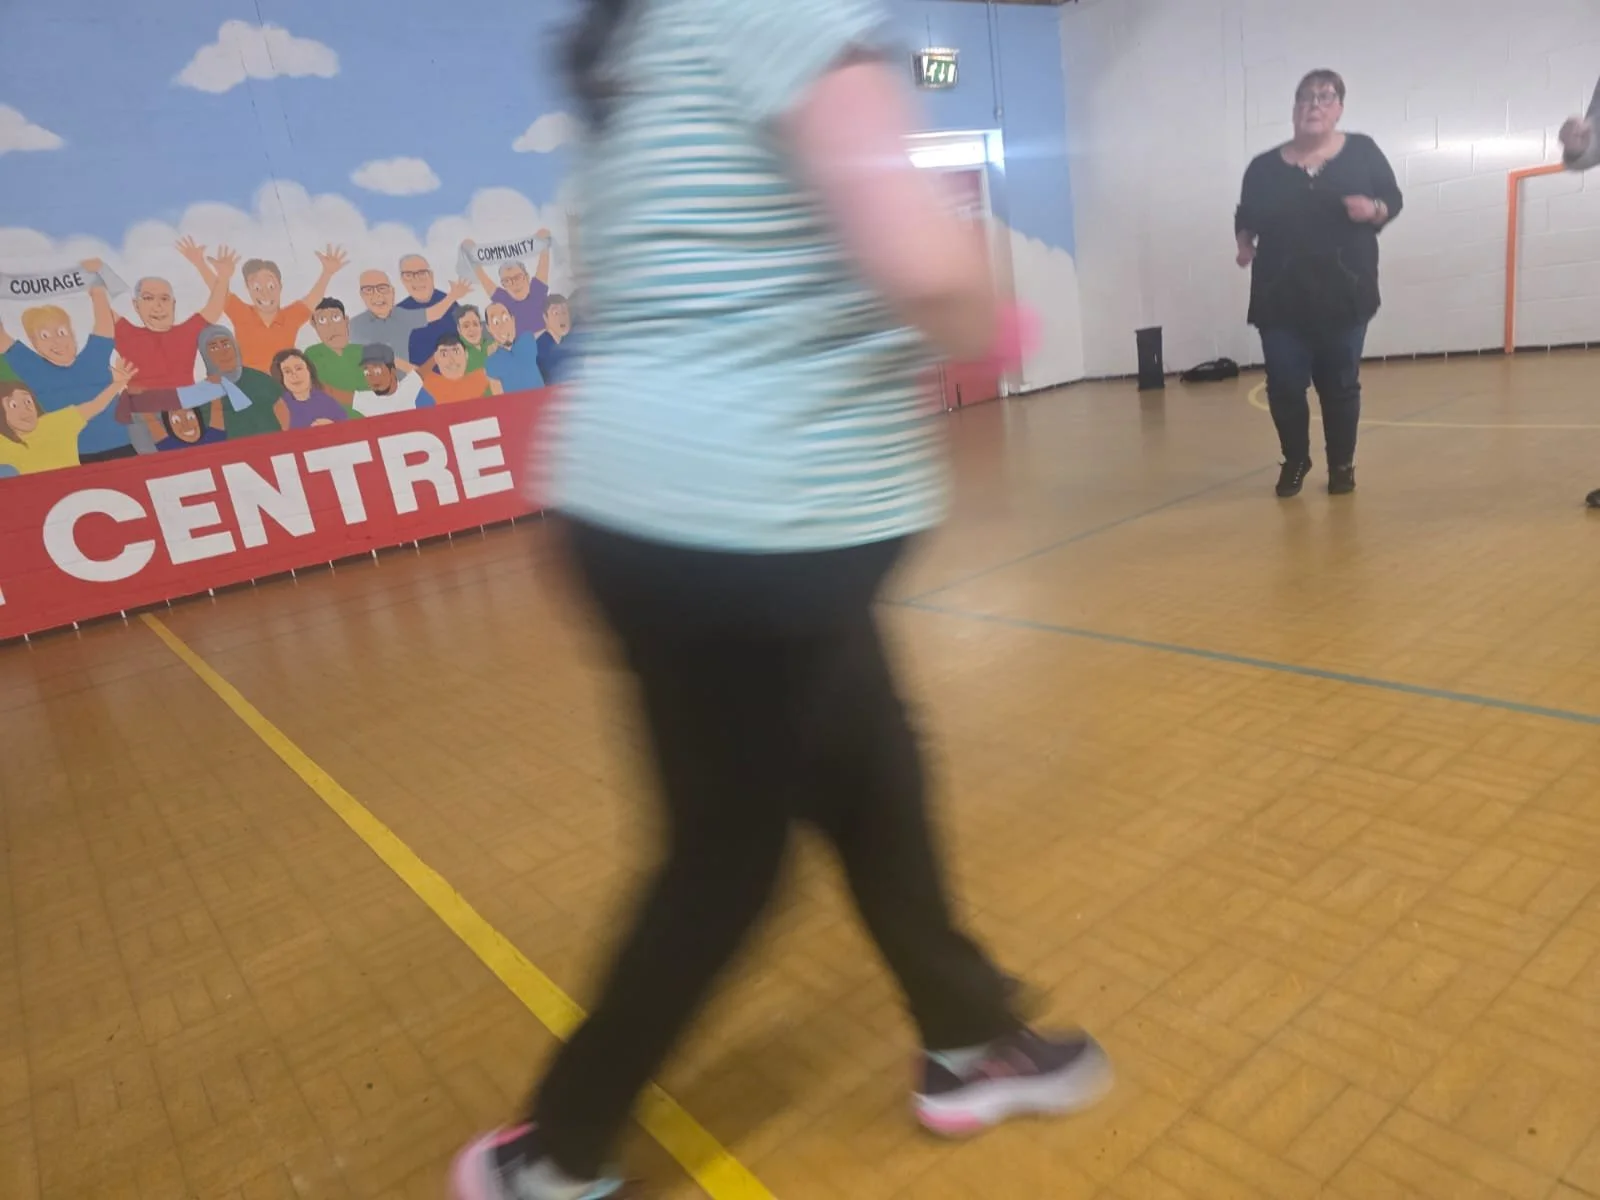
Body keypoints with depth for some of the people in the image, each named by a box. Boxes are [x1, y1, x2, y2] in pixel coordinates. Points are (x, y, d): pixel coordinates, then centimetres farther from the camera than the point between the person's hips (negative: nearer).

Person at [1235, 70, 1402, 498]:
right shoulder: (1264, 167, 4)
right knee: (1284, 386, -1)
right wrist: (1244, 242, -7)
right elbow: (1245, 218, 13)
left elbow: (1393, 200, 8)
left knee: (1340, 384, 3)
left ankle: (1342, 464, 20)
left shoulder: (1362, 151, 5)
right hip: (1281, 298, 0)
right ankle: (1295, 461, 21)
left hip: (1343, 294, 0)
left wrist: (1373, 209, -14)